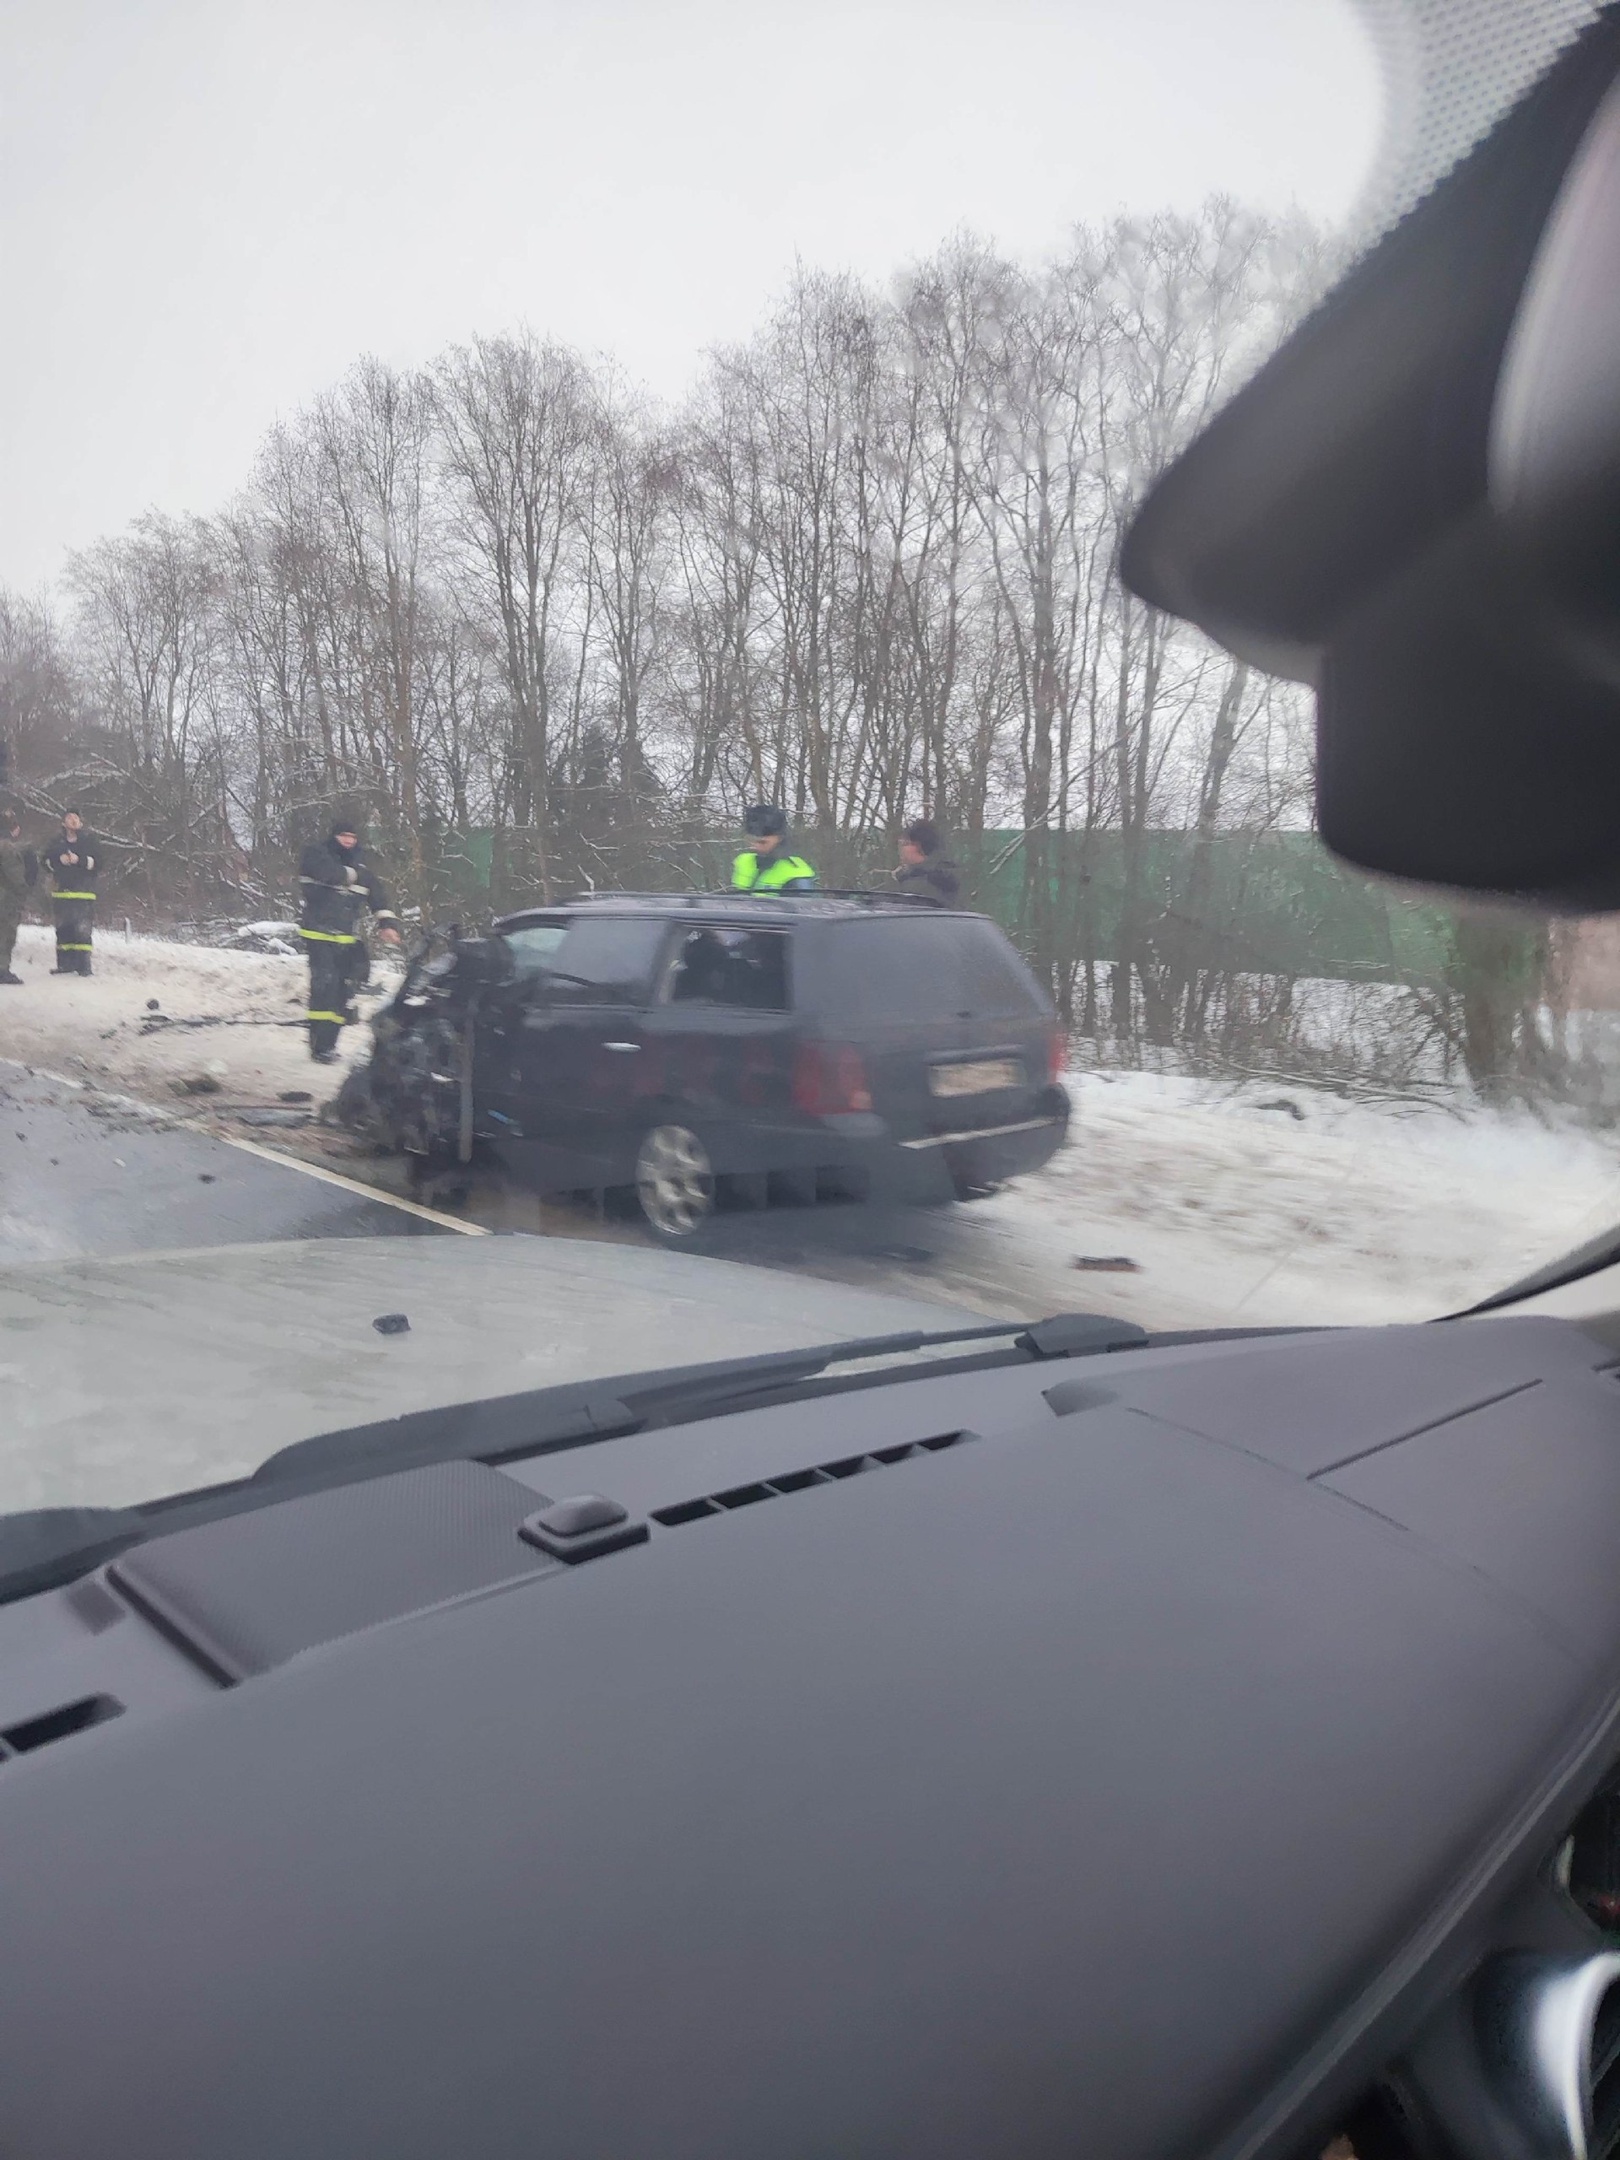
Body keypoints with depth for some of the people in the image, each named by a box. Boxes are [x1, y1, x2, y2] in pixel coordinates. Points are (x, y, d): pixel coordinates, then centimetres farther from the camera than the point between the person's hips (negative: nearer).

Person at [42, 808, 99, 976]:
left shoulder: (88, 841, 6)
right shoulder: (57, 841, 14)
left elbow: (97, 860, -3)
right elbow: (47, 861, 10)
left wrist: (79, 860, -16)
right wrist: (58, 860, -9)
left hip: (83, 892, -4)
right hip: (61, 892, 4)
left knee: (83, 929, -12)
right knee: (63, 930, 6)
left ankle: (83, 965, -11)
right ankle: (65, 963, 11)